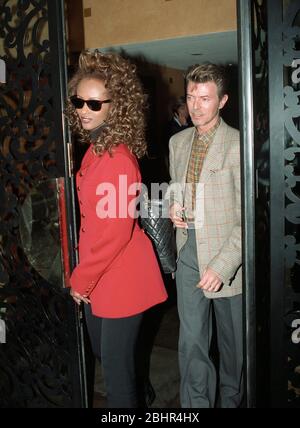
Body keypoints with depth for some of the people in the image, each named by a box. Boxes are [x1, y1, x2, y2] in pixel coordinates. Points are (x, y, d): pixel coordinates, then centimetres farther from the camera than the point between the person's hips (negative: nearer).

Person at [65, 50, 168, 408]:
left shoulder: (118, 159, -22)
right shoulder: (96, 149, 7)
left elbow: (116, 232, -23)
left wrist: (80, 280, -13)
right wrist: (82, 277, 9)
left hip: (119, 278, -9)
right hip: (96, 275, 9)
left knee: (115, 362, 8)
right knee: (103, 351, 25)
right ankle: (135, 395, 50)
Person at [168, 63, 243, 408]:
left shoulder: (238, 144, -12)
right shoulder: (177, 142, 9)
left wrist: (222, 265, -20)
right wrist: (173, 208, 0)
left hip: (226, 254, -4)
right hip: (189, 250, 4)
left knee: (233, 340, 14)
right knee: (191, 339, 7)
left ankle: (231, 399, 37)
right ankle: (196, 403, 23)